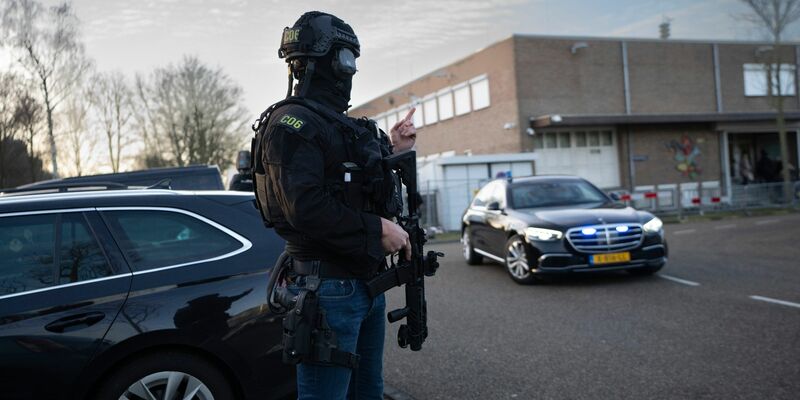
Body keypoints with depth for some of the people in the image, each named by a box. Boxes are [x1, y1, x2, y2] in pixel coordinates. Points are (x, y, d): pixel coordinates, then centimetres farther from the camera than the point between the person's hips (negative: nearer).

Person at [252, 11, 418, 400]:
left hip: (368, 281, 10)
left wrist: (392, 151, 12)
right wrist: (377, 228, -18)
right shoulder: (292, 121, -13)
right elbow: (305, 207, -24)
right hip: (329, 287, -10)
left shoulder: (343, 124, 17)